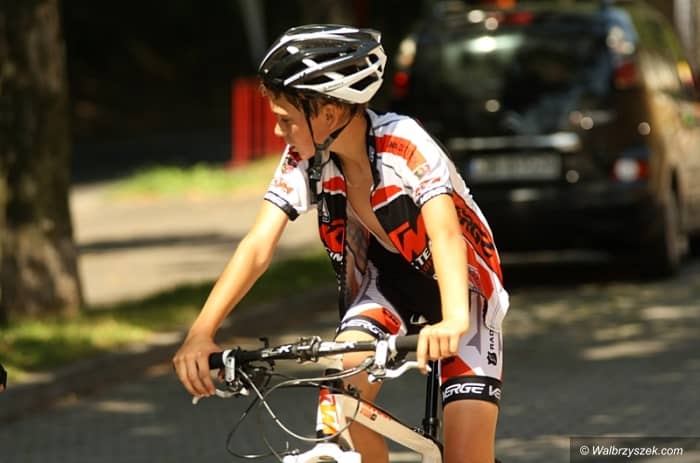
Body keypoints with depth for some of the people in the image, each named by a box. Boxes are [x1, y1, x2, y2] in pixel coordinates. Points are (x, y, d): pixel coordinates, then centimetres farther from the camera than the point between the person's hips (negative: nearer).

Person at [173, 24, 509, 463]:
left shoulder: (405, 145, -31)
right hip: (386, 278, 4)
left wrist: (454, 321, -63)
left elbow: (445, 234, -44)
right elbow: (258, 245, -23)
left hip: (457, 283, -4)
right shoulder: (305, 159, -17)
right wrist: (201, 333, -36)